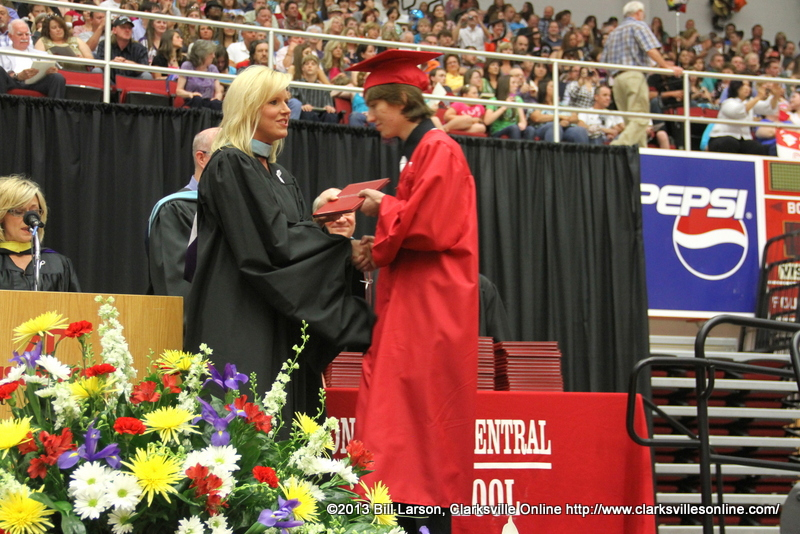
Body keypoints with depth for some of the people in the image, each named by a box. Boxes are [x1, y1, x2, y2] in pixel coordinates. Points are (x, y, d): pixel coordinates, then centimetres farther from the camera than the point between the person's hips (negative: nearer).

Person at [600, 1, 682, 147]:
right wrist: (667, 67, -10)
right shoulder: (639, 25, 4)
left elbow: (603, 61, 22)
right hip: (634, 75, -8)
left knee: (630, 121, 8)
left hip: (616, 77, 8)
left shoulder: (614, 32, 26)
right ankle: (619, 146, -32)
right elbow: (651, 49, -10)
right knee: (640, 119, -13)